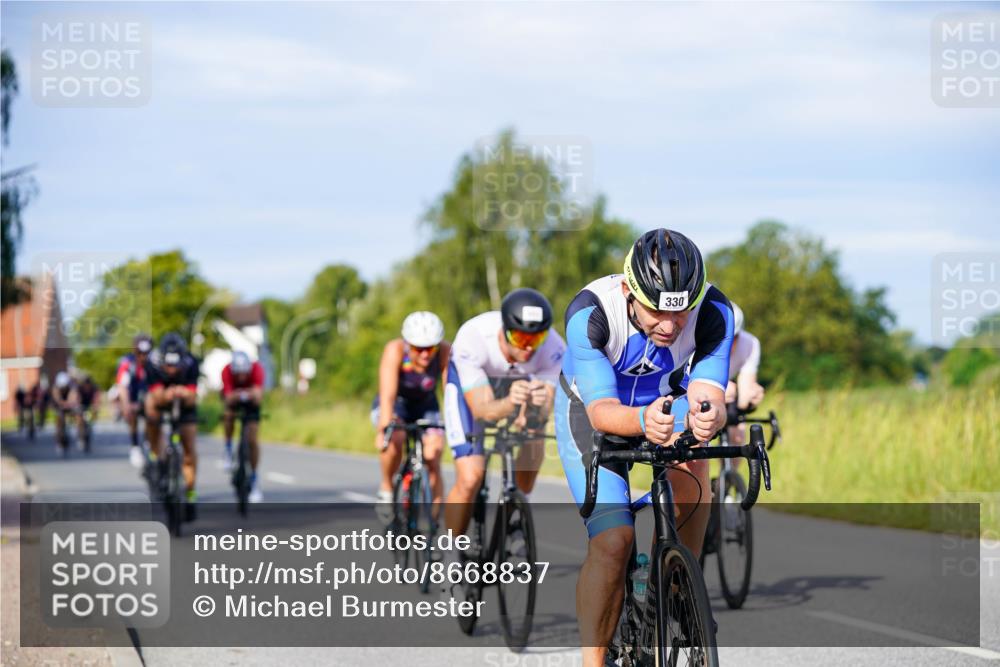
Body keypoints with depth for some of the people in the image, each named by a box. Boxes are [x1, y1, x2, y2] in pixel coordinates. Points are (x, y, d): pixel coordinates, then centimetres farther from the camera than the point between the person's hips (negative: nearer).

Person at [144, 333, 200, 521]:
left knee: (189, 447, -10)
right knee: (152, 408, -25)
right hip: (161, 396, 2)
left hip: (184, 402, -2)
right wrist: (166, 396, -61)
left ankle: (190, 493, 0)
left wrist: (185, 395, -58)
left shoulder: (190, 364, -33)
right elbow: (157, 397, -39)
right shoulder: (152, 363, -34)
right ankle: (155, 454, 2)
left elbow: (192, 399, -36)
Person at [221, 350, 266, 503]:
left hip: (250, 400, 0)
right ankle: (228, 449, -7)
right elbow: (229, 400, -42)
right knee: (229, 414, -33)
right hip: (232, 395, 0)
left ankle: (254, 479, 7)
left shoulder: (257, 369, -36)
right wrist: (236, 396, -62)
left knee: (252, 441, -8)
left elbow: (259, 397, -46)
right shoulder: (227, 371, -35)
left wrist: (253, 395, -67)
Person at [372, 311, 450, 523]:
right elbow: (388, 394, -40)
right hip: (394, 406, -2)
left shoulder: (445, 351, -27)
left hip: (426, 408, 2)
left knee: (433, 462, -17)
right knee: (395, 439, -33)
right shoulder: (395, 350, -32)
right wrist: (384, 429, -52)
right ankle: (386, 489, -9)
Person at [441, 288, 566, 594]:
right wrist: (510, 403, -61)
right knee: (470, 478, -19)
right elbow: (482, 409, -40)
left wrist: (536, 406, -58)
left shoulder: (553, 349, -32)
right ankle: (452, 552, 3)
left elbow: (543, 412, -34)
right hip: (470, 387, -3)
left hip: (520, 384, 3)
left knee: (532, 453, -22)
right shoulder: (473, 338, -39)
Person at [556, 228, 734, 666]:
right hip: (589, 408, -3)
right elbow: (601, 409, -39)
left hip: (667, 401, 3)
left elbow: (708, 395, -36)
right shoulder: (589, 313, -36)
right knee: (613, 542, -18)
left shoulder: (713, 312, -30)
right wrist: (642, 422, -61)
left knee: (692, 476, -28)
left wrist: (706, 416, -61)